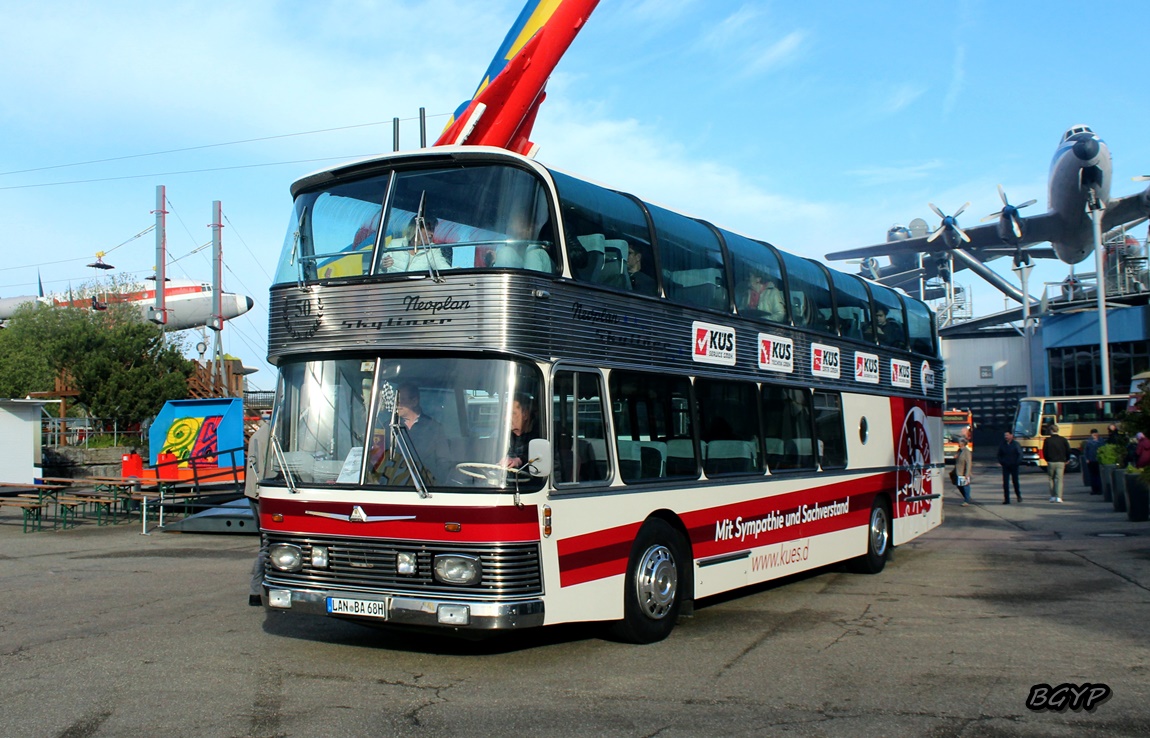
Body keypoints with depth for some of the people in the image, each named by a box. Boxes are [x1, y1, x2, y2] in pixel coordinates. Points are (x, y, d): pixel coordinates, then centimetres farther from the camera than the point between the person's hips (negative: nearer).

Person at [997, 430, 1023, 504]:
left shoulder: (1015, 444, -4)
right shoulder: (1002, 444, 4)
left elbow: (1020, 454, 0)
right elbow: (999, 455, 15)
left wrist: (1017, 462, -9)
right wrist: (1000, 462, 2)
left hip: (1014, 466, -2)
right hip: (1005, 466, 2)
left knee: (1015, 481, 9)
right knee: (1005, 483, -4)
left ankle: (1018, 495, 33)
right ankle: (1006, 499, -2)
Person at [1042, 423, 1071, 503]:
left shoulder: (1047, 440, -5)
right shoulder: (1063, 440, 0)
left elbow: (1044, 452, 0)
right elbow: (1068, 451, 2)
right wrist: (1066, 460, 18)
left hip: (1051, 462, -1)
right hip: (1061, 462, 1)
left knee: (1051, 479, 12)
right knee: (1059, 479, 1)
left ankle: (1053, 496, 11)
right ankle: (1058, 497, -9)